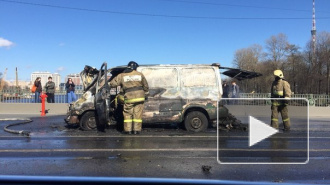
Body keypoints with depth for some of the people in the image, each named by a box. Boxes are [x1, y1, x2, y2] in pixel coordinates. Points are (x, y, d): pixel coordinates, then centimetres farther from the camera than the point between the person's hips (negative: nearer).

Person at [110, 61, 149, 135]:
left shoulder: (122, 75, 3)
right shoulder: (140, 75, 7)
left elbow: (112, 83, 2)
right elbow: (146, 86, 13)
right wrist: (146, 95, 25)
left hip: (129, 98, -1)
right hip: (139, 98, 1)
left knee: (127, 114, 10)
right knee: (137, 114, 6)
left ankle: (128, 129, 9)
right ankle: (137, 129, 7)